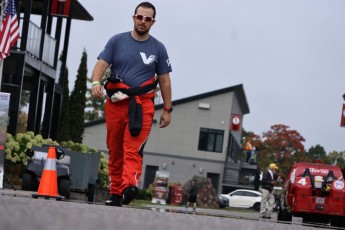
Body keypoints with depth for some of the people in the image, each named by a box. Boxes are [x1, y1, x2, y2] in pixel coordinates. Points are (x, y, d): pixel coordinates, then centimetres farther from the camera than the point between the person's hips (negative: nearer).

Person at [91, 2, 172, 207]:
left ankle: (130, 186, -33)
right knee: (115, 150, 5)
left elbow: (164, 80, 11)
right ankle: (115, 193, 12)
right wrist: (96, 82, -21)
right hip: (115, 103, 2)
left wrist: (167, 109, 7)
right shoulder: (117, 41, 10)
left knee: (133, 149, -17)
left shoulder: (158, 48, 10)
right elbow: (102, 64, 0)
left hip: (142, 104, -2)